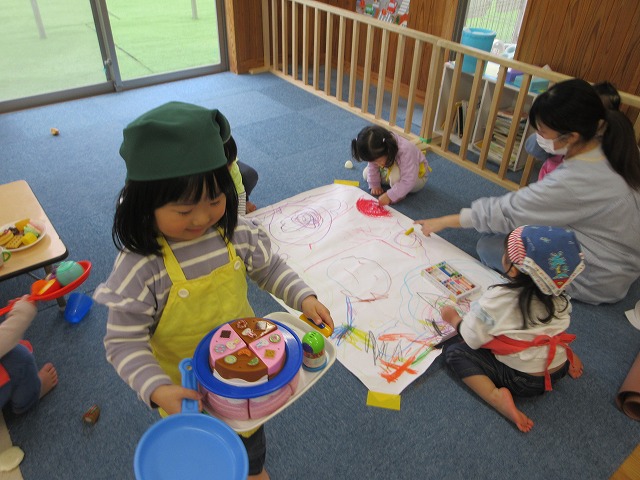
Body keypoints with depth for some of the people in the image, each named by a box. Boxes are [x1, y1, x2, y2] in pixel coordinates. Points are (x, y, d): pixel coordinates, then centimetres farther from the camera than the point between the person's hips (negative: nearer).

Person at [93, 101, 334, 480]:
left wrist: (304, 297, -14)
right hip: (185, 389, -3)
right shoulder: (139, 267, -30)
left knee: (251, 429, 32)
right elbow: (124, 342, -23)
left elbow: (269, 267, -1)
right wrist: (158, 389, -36)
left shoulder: (237, 233, -19)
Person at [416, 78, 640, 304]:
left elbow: (507, 211, -22)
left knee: (488, 246, -8)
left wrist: (444, 222, -13)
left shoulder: (574, 182, -33)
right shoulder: (608, 148, -10)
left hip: (598, 281, -8)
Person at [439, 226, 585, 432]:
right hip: (558, 371, 7)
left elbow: (472, 339, -15)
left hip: (521, 380, -7)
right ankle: (567, 358, 15)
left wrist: (453, 319, 3)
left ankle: (495, 395, -19)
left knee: (453, 350, -8)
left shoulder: (496, 300, -22)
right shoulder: (559, 298, -7)